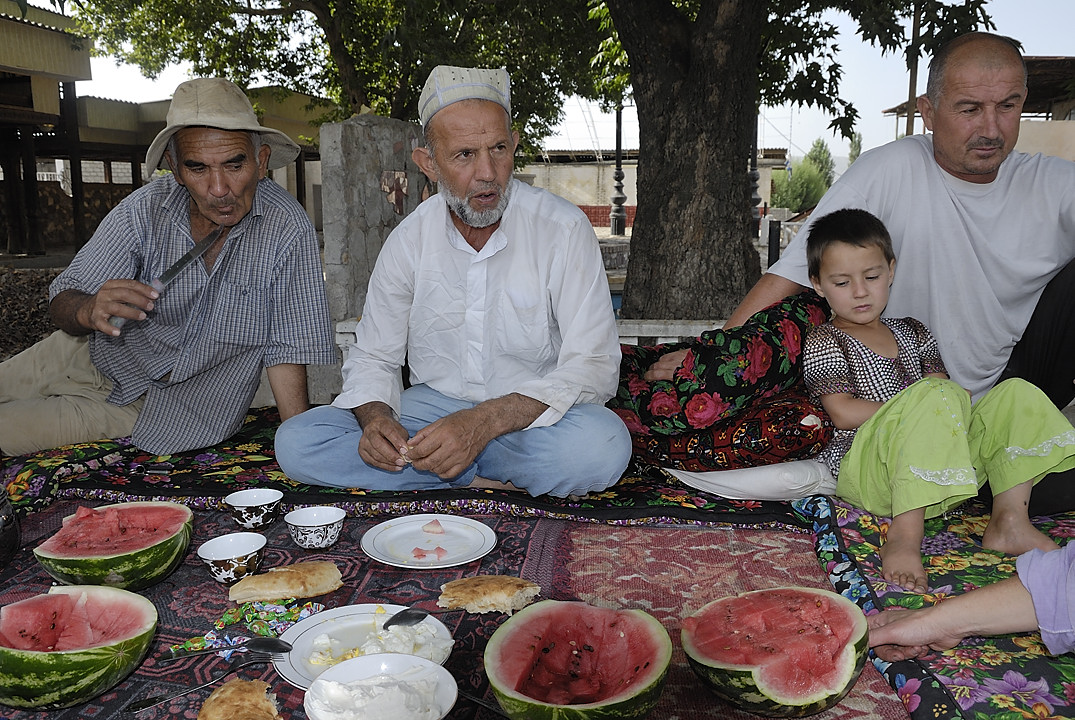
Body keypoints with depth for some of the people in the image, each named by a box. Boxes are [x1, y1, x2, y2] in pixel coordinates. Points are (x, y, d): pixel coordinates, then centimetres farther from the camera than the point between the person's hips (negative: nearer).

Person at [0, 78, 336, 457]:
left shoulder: (287, 230, -26)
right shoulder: (144, 209, -18)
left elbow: (286, 349, -19)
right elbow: (63, 300, -14)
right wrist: (88, 311, -38)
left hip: (162, 405, -2)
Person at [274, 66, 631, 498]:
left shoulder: (564, 229, -12)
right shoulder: (409, 240, -1)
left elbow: (594, 367, -18)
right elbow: (373, 357, 6)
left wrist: (485, 422, -31)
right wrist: (376, 417, -19)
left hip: (531, 416, -3)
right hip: (432, 406, 4)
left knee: (602, 445, -37)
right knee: (296, 442, -17)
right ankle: (489, 480, -15)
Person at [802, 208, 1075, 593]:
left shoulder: (912, 333, 23)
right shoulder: (824, 342, 3)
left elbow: (940, 381, 11)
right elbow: (844, 413, -9)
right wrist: (908, 408, -10)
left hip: (933, 472, 7)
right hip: (864, 470, -7)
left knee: (1017, 394, -4)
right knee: (937, 398, -33)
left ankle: (1009, 521, -13)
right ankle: (904, 536, -37)